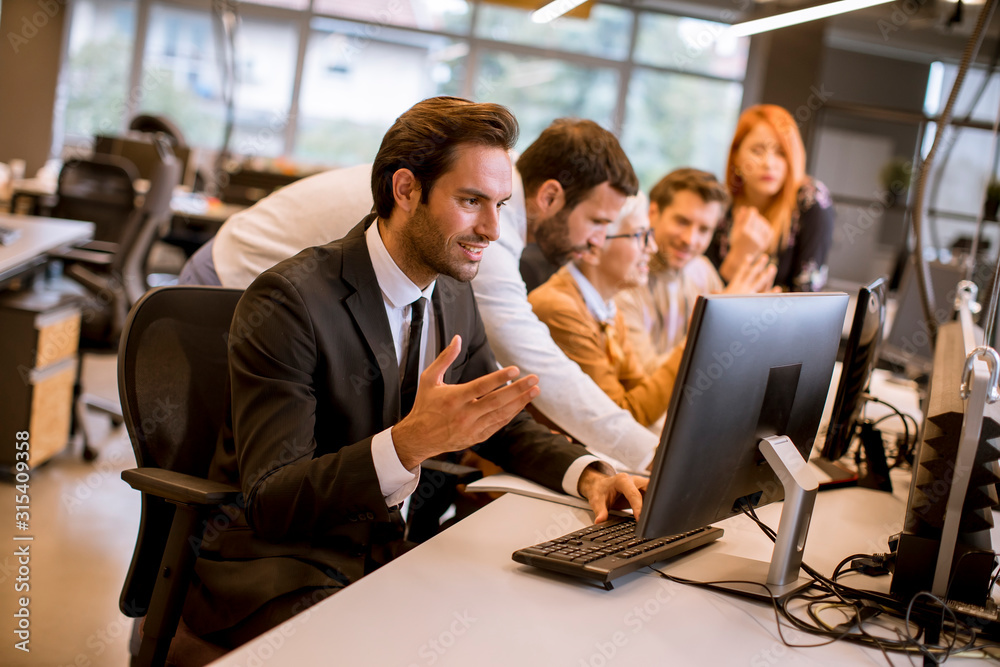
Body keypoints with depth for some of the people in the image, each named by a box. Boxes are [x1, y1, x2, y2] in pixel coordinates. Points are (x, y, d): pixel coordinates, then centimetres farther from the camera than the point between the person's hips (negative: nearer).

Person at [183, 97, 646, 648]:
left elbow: (507, 428, 16)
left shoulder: (453, 297, 6)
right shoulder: (287, 301, -19)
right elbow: (269, 504, -24)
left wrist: (589, 474, -5)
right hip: (277, 571, -7)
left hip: (388, 555, 7)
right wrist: (412, 441, -39)